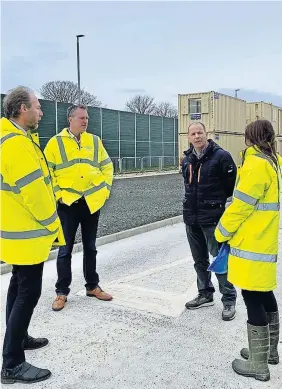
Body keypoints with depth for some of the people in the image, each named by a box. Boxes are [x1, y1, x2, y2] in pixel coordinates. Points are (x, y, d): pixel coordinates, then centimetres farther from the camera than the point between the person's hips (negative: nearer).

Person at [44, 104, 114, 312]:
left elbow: (107, 167, 11)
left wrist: (105, 189, 2)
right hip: (68, 202, -3)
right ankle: (62, 292, 15)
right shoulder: (56, 142, -3)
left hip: (93, 201, 3)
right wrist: (57, 193, -10)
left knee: (90, 247, 14)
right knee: (65, 249, 3)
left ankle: (92, 286, 27)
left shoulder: (95, 141, 6)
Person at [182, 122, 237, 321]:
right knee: (199, 259, 15)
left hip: (212, 217, -6)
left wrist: (217, 199, 4)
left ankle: (229, 300, 11)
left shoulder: (221, 156, -11)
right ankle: (205, 294, 30)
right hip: (191, 216, 6)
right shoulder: (187, 159, 9)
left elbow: (233, 183, -7)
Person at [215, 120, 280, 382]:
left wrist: (221, 232, -5)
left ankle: (257, 365, 7)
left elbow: (241, 206, -17)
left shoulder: (256, 164, -17)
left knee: (252, 298, -3)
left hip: (251, 243, -10)